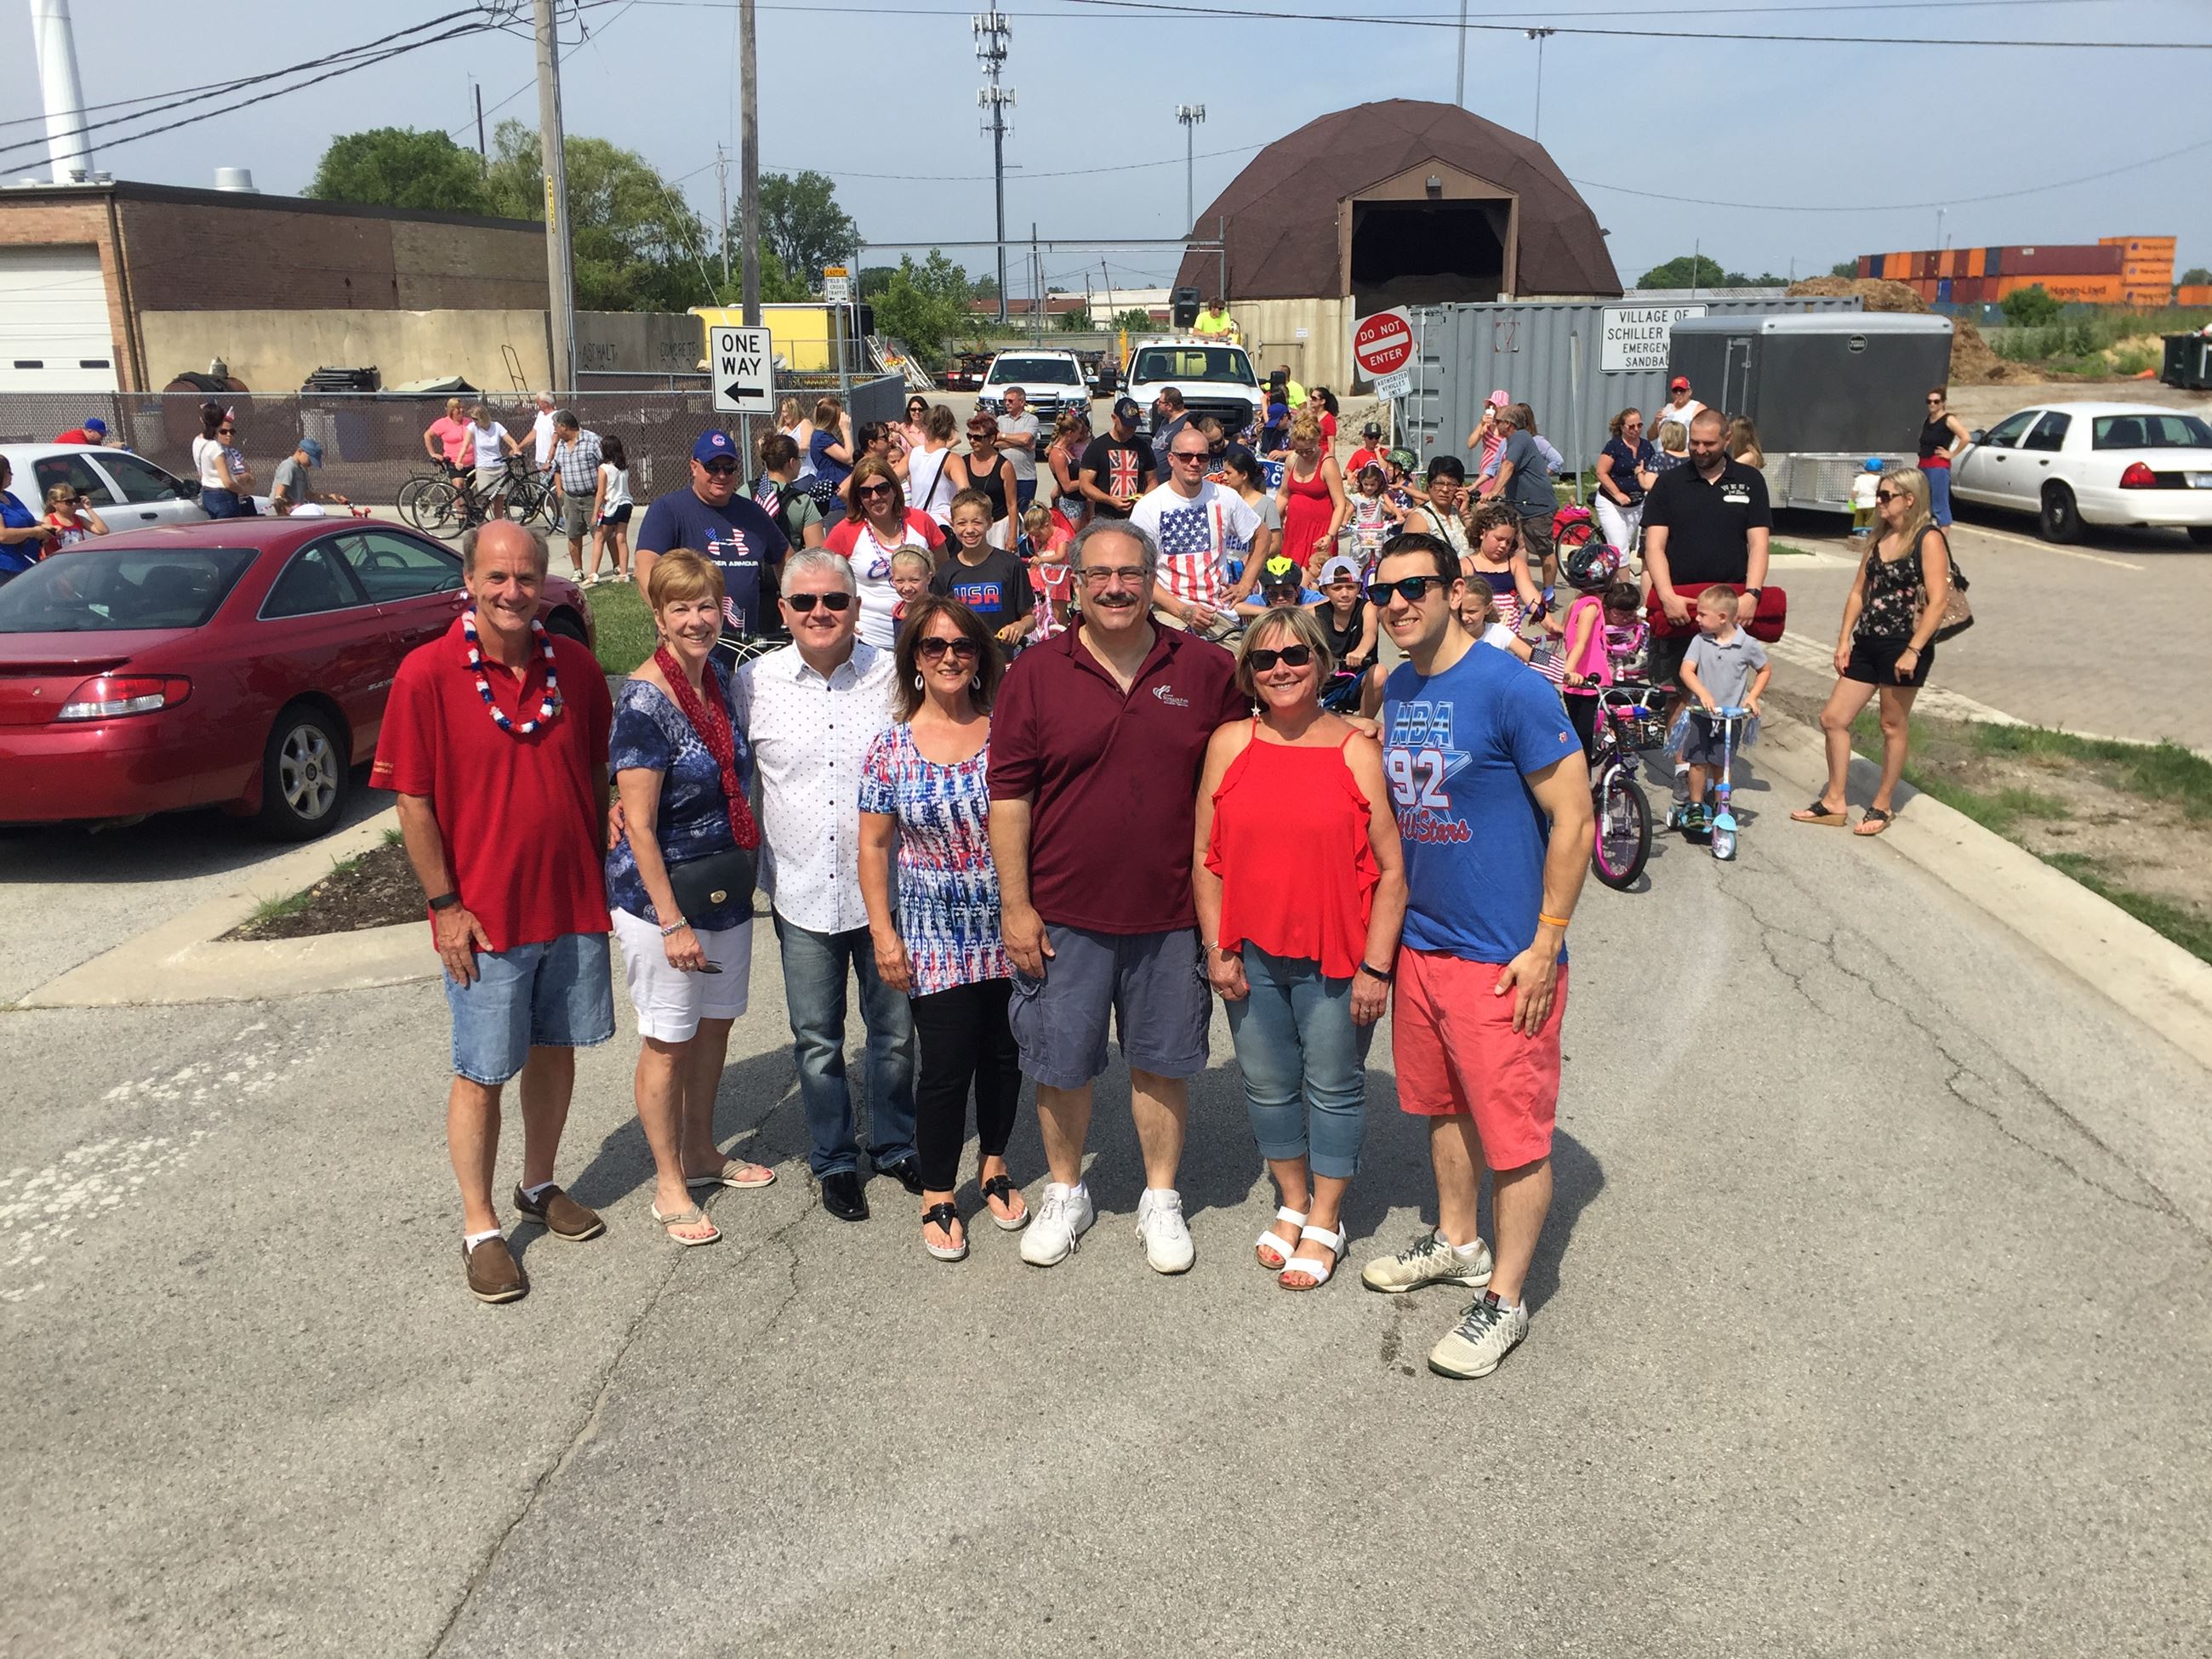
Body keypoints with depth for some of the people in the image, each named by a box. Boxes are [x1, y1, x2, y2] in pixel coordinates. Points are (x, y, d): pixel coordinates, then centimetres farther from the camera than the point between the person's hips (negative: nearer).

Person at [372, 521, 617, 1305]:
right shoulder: (426, 674, -11)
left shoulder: (574, 664, 0)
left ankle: (539, 1186, 37)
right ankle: (480, 1228, 20)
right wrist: (445, 905, -11)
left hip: (574, 902, 4)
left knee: (555, 1048, 17)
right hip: (485, 914, -4)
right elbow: (413, 801, -9)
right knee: (482, 1073, 6)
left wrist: (605, 870, 8)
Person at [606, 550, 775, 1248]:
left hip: (726, 889, 7)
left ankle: (700, 1152, 39)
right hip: (661, 896, -7)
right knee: (667, 1040, 6)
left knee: (714, 1025, 19)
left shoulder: (718, 680, 3)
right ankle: (668, 1185, 22)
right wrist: (672, 922, -19)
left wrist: (742, 873, 14)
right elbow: (639, 827, -19)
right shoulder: (643, 701, -19)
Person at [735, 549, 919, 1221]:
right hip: (802, 892, 0)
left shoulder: (894, 676, -3)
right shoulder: (754, 681, -1)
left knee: (895, 1031, 13)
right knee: (817, 1040, 11)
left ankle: (894, 1146, 35)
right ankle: (833, 1161, 30)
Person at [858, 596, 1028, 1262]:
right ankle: (937, 1197, 20)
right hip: (935, 937, -1)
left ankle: (994, 1169, 36)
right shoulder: (892, 745, -4)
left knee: (1004, 1056, 13)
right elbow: (874, 844, 0)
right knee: (946, 1066, 1)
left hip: (1008, 930, 2)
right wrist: (884, 935, -4)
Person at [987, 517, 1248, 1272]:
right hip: (1063, 913, 0)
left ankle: (1161, 1197, 31)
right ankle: (1065, 1194, 33)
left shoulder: (1207, 670, 0)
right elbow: (1009, 797, -3)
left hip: (1170, 912, 1)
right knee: (1061, 1065, 11)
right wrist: (1015, 906, -5)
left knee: (1163, 1062, 12)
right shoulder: (1035, 673, -3)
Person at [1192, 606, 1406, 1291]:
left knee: (1334, 1089, 10)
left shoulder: (1357, 752, -8)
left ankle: (1325, 1223, 27)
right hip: (1252, 956, 3)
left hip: (1336, 957, -3)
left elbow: (1393, 868, -8)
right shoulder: (1230, 744, 0)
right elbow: (1206, 857, 4)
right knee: (1268, 1088, 16)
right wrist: (1218, 948, -2)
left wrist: (1375, 966, -11)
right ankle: (1292, 1203, 37)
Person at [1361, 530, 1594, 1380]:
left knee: (1515, 1132, 3)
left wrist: (1545, 945, -15)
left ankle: (1504, 1299, 18)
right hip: (1420, 942, 7)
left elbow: (1572, 818, -14)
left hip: (1503, 957, -7)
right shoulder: (1393, 691, 6)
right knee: (1443, 1106, 21)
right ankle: (1457, 1242, 40)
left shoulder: (1511, 689, -16)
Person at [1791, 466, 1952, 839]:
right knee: (1833, 718, 6)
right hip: (1867, 643, 8)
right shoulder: (1880, 538, 12)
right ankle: (1833, 801, 17)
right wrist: (1845, 638, 5)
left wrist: (1913, 650, -21)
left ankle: (1882, 806, 17)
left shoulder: (1928, 539, -10)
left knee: (1893, 726, 5)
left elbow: (1938, 599, -16)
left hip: (1904, 645, -8)